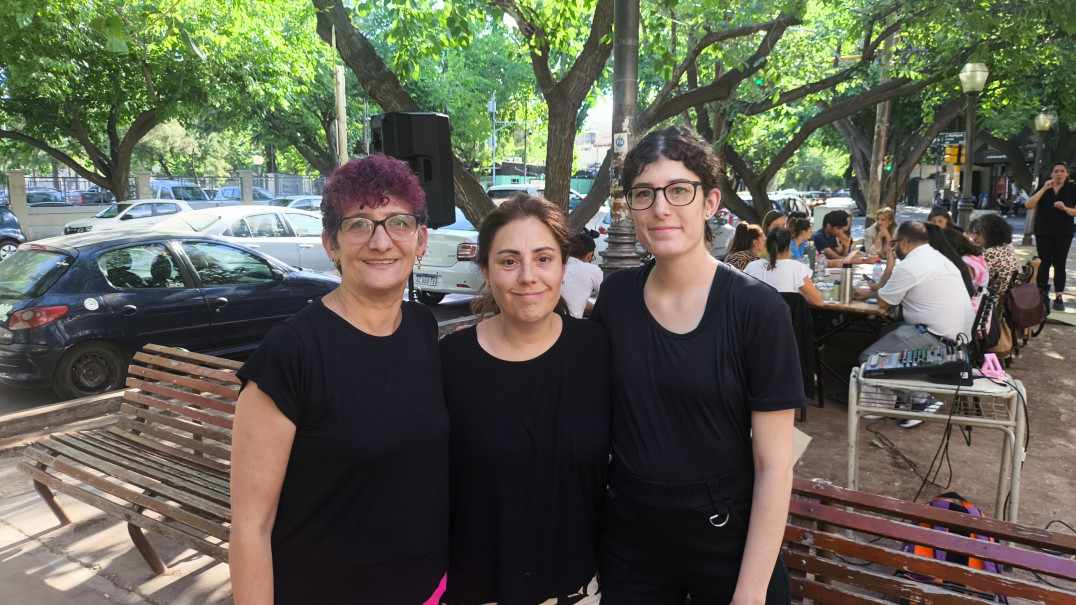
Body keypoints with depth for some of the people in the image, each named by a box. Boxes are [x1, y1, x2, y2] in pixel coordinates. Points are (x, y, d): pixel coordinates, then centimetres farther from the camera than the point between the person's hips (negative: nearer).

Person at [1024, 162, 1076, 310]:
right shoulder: (1044, 188, 6)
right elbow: (1028, 205, -10)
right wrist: (1044, 189, -17)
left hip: (1063, 234, -1)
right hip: (1043, 233, 1)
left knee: (1059, 265, -4)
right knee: (1044, 263, 1)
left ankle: (1058, 298, -2)